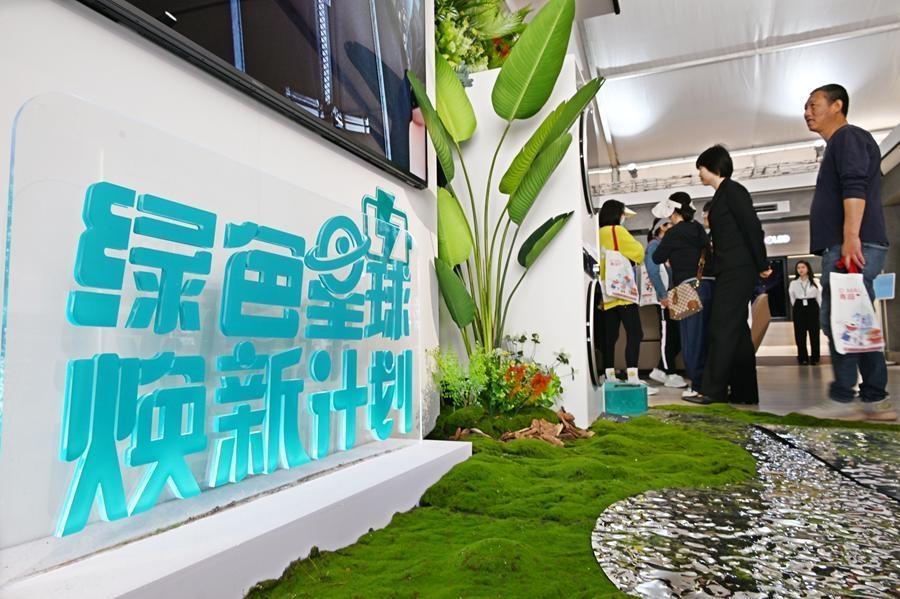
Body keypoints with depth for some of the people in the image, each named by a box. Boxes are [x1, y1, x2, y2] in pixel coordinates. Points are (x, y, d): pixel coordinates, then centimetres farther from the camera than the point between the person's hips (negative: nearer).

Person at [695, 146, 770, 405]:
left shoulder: (732, 189, -7)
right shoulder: (722, 195, 19)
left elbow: (753, 226, -12)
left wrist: (762, 265, -11)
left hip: (737, 271, -10)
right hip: (729, 271, 10)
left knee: (722, 328, -10)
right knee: (737, 330, 8)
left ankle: (714, 390, -8)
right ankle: (744, 391, 13)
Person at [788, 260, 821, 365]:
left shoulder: (815, 282, 3)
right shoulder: (793, 283, 5)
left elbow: (819, 297, 3)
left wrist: (819, 309, -1)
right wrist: (796, 309, 5)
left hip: (812, 308, 0)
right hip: (799, 309, 1)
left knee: (814, 333, 3)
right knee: (800, 335, 2)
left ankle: (814, 357, 13)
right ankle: (802, 358, 11)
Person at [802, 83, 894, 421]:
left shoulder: (848, 137, -2)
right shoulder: (838, 145, 28)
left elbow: (855, 187, -17)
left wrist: (851, 236, -26)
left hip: (852, 245, -10)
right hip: (844, 247, 10)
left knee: (838, 320, -11)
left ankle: (842, 399, -8)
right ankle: (875, 400, 11)